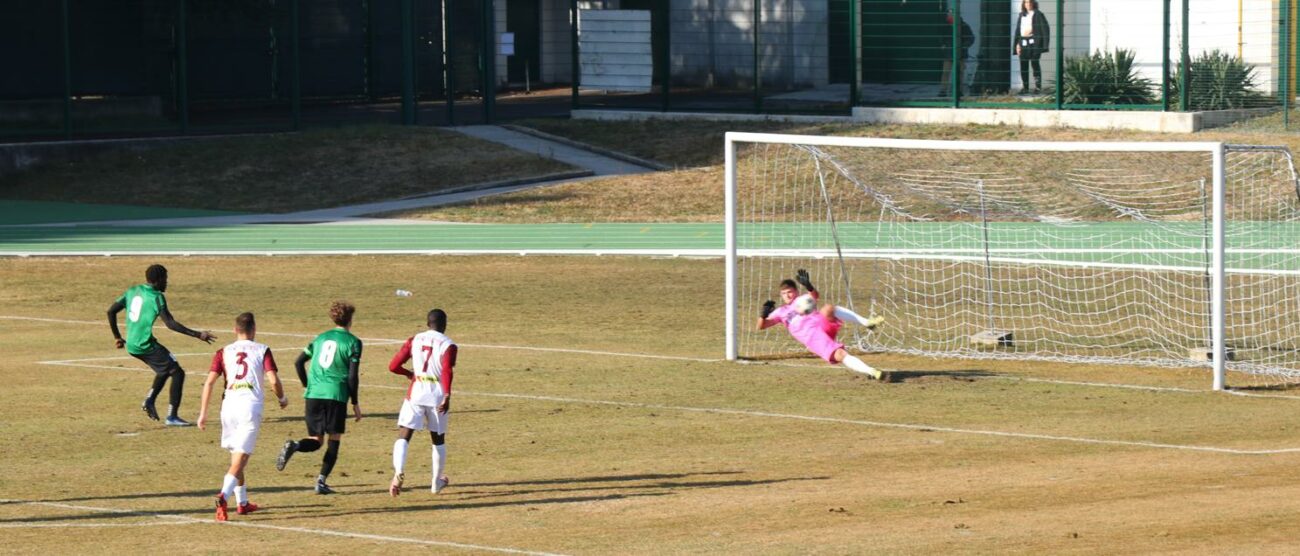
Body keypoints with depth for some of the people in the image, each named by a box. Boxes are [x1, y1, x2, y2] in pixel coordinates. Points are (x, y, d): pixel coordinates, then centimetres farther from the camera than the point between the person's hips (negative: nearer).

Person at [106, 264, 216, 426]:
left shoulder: (132, 291, 11)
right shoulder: (156, 297, -12)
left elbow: (111, 311, 13)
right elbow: (170, 324, -20)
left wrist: (117, 337, 23)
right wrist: (197, 335, -19)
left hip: (131, 345, 8)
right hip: (146, 345, -8)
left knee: (165, 368, 28)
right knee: (177, 373, 0)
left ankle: (149, 400, 14)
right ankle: (171, 417, -5)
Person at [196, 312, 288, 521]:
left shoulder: (224, 352, 11)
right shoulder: (262, 351, 5)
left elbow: (209, 382, 2)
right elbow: (273, 380, -5)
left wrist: (203, 413, 4)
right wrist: (282, 399, 15)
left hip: (229, 406, 3)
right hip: (251, 406, -3)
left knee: (236, 456, 21)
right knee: (240, 458, -7)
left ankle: (242, 502, 28)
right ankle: (224, 495, -29)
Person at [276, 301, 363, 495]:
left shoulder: (321, 338, 16)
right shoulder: (353, 342, 1)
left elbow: (299, 362, 15)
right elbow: (353, 376, -5)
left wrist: (307, 385, 27)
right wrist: (355, 403, 3)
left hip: (314, 394, 4)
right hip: (336, 395, -4)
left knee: (315, 440, 10)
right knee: (334, 440, 8)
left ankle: (294, 446, -22)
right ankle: (321, 482, -1)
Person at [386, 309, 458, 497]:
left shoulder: (414, 340, 7)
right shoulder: (448, 345, -2)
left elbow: (393, 366, 6)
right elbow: (446, 371, -18)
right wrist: (447, 396, -24)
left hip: (416, 392, 1)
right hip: (437, 395, -1)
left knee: (403, 436, -4)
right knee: (438, 439, 17)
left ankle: (398, 472, -30)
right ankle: (437, 482, 27)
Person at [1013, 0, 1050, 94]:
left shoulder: (1038, 15, 3)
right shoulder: (1021, 16, 17)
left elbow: (1045, 29, -1)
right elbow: (1017, 30, 20)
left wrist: (1044, 43, -9)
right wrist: (1017, 43, 10)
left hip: (1034, 42, -5)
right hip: (1023, 43, 5)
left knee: (1034, 62, -12)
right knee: (1023, 64, 2)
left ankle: (1038, 86, -9)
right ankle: (1024, 87, 6)